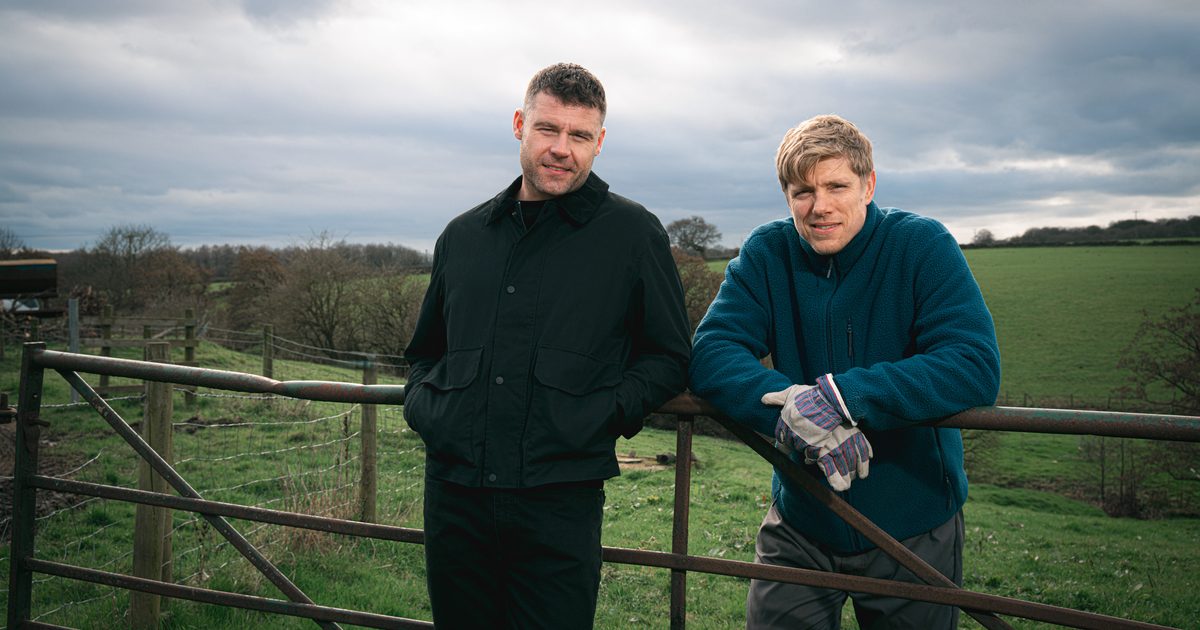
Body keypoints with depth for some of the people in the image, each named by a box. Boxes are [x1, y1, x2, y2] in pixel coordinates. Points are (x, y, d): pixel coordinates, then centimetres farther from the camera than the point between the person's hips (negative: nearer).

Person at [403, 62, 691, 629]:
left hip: (559, 502, -3)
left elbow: (670, 356, 5)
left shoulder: (633, 233, 1)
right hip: (453, 496, 4)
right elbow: (425, 349, 25)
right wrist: (422, 404, 6)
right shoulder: (463, 235, 13)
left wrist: (609, 411, -9)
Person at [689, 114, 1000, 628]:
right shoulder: (766, 253, -6)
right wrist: (787, 405, -35)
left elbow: (976, 366, -25)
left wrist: (843, 396, -36)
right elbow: (710, 354, -16)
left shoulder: (922, 245, -13)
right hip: (800, 522, 2)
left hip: (913, 526, -1)